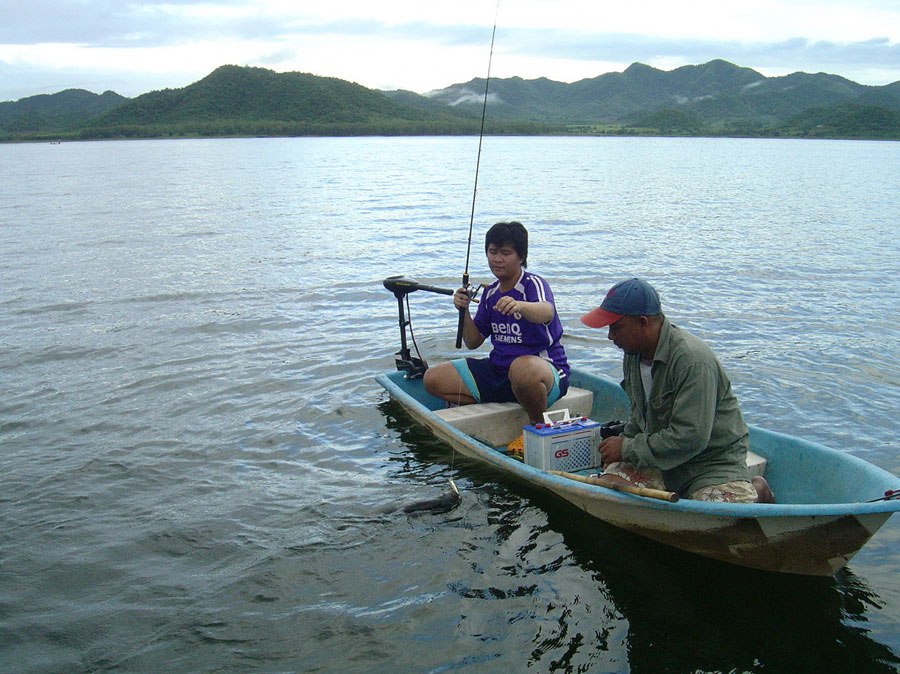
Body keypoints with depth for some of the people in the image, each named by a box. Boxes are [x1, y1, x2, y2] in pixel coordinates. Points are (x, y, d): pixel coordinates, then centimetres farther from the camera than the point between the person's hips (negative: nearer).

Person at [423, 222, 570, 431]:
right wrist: (464, 311, -5)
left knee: (523, 368, -44)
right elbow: (473, 342, 13)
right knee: (433, 379, -2)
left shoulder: (534, 284, -11)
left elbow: (547, 312, -36)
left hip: (544, 369, -7)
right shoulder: (490, 293, 9)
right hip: (497, 370, 7)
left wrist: (519, 306, -57)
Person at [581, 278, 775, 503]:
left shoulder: (693, 361, -25)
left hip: (713, 461, -6)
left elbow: (690, 438, -29)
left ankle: (754, 492, 6)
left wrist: (628, 449, -21)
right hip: (661, 455, 7)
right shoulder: (633, 354, 2)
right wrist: (625, 442, 1)